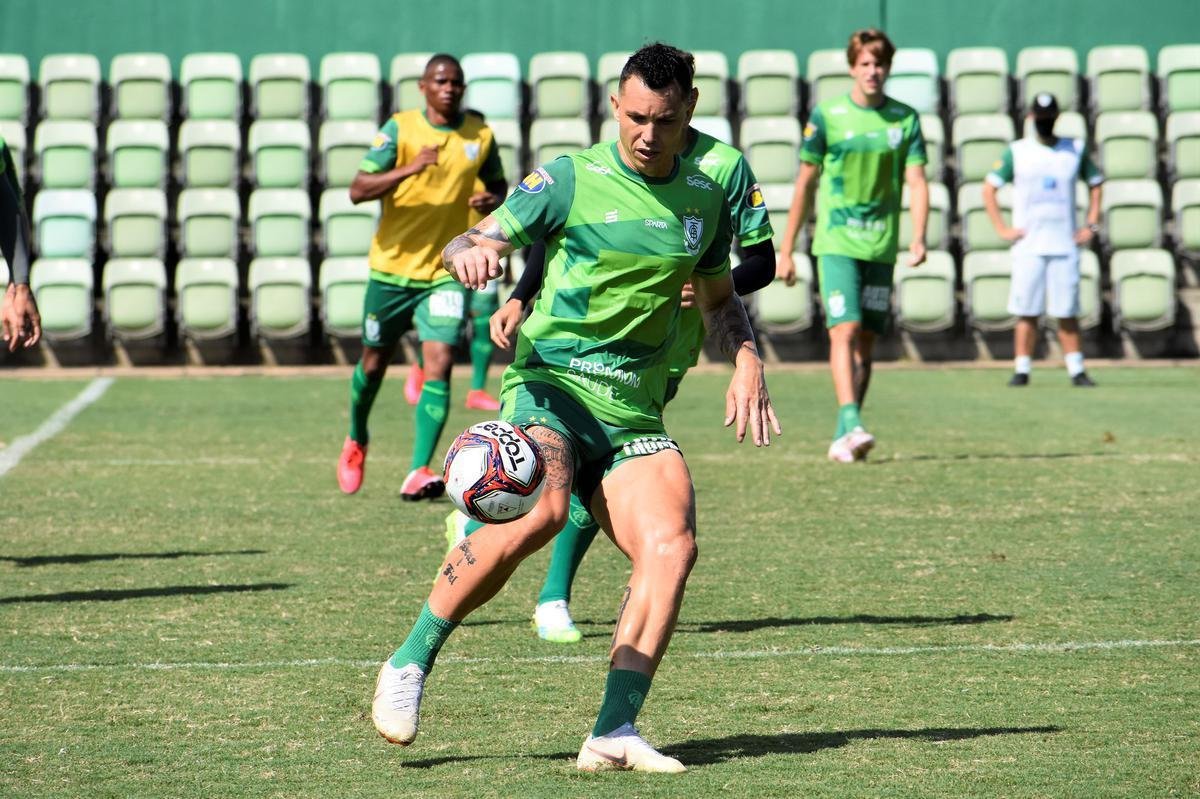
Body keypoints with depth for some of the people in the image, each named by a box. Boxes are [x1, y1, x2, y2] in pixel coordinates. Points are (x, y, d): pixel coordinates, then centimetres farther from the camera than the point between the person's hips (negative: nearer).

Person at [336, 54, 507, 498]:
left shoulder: (480, 134, 1)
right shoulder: (400, 128, -7)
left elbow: (498, 185, 17)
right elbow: (358, 190, -15)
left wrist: (491, 200, -8)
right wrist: (409, 169, -30)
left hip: (447, 270, 1)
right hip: (393, 266, 0)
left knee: (439, 364, -16)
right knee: (374, 362, 14)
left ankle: (419, 471, -18)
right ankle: (356, 441, 42)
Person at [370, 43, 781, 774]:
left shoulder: (704, 198, 12)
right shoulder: (570, 180, -1)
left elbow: (719, 298, 27)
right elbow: (473, 244, -4)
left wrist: (747, 362, 9)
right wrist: (470, 254, -29)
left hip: (634, 409, 4)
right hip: (551, 382, -4)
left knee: (672, 544, -20)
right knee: (540, 513, -32)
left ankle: (614, 734, -19)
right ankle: (410, 664, -16)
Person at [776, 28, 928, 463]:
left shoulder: (905, 118, 5)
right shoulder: (826, 116, -1)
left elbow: (916, 181, 0)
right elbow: (805, 184, 5)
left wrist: (918, 238, -16)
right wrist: (785, 250, 5)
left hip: (881, 246, 3)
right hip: (836, 243, -3)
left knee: (866, 341, 6)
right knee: (844, 330, -17)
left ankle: (842, 439, 14)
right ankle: (851, 424, -26)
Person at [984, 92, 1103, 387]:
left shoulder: (1075, 149, 8)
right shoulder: (1017, 152, 3)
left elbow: (1095, 183, 18)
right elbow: (989, 188, 6)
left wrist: (1091, 225, 8)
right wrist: (1001, 229, -2)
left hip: (1065, 245, 1)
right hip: (1028, 247, -1)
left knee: (1067, 312, 0)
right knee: (1026, 311, -3)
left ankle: (1076, 370, 4)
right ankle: (1022, 369, 1)